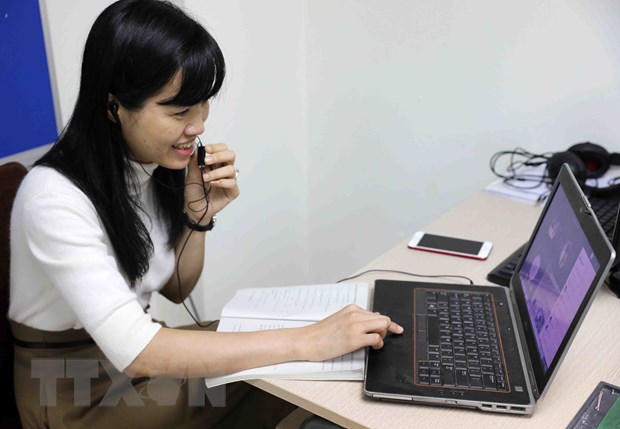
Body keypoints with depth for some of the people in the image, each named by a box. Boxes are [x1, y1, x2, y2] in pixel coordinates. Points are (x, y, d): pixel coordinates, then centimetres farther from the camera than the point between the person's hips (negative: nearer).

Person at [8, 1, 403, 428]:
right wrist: (307, 341, -36)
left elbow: (176, 289, 4)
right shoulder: (55, 196, -29)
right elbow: (134, 352, -35)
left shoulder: (158, 166, -7)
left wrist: (199, 213, -15)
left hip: (140, 356, 6)